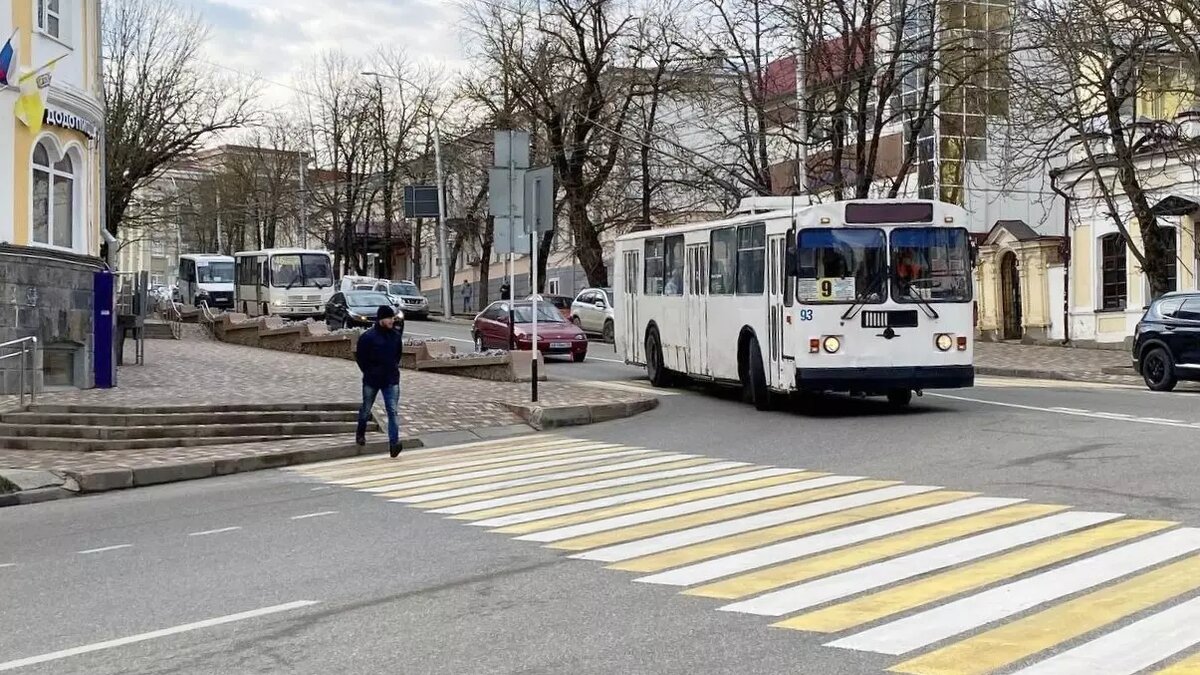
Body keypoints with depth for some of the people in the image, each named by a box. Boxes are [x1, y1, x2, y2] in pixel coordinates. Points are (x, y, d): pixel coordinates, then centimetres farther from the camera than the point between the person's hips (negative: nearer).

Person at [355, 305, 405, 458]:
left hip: (391, 381, 2)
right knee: (366, 409, 16)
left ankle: (394, 444, -15)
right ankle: (360, 434, 42)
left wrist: (393, 368, 9)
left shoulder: (396, 335, -1)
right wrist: (369, 372, -2)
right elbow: (360, 356, -5)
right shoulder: (368, 336, -14)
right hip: (371, 380, -2)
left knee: (392, 411, -9)